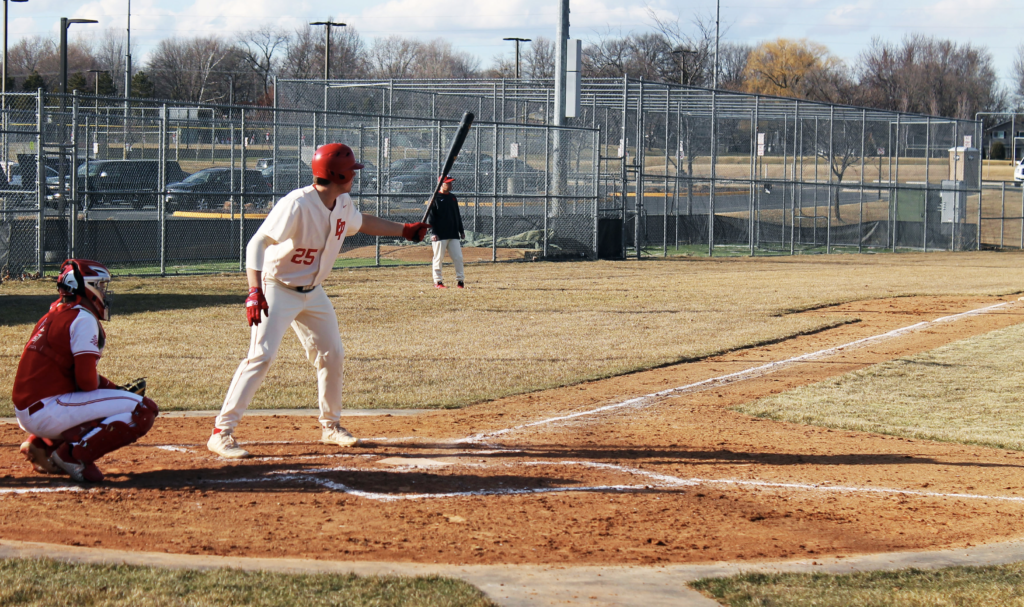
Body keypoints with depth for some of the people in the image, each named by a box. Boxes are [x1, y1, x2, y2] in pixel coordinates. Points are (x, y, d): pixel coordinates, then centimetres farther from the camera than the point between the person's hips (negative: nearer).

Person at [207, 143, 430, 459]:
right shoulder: (297, 205, -28)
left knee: (332, 356, 11)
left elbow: (360, 222, 24)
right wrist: (255, 291, -43)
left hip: (312, 293, 8)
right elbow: (258, 242, -32)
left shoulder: (343, 205, -1)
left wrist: (405, 230, 25)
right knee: (261, 355, -18)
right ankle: (222, 432, -17)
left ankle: (330, 426, 29)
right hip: (277, 289, -8)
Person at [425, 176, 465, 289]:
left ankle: (460, 280, 8)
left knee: (458, 258, 1)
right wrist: (434, 233, -15)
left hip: (453, 235, 6)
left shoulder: (453, 198, 14)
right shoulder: (435, 198, -5)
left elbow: (457, 215, 21)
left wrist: (461, 230, 17)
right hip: (440, 236, -5)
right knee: (438, 259, -1)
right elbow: (430, 217, -8)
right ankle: (437, 282, 6)